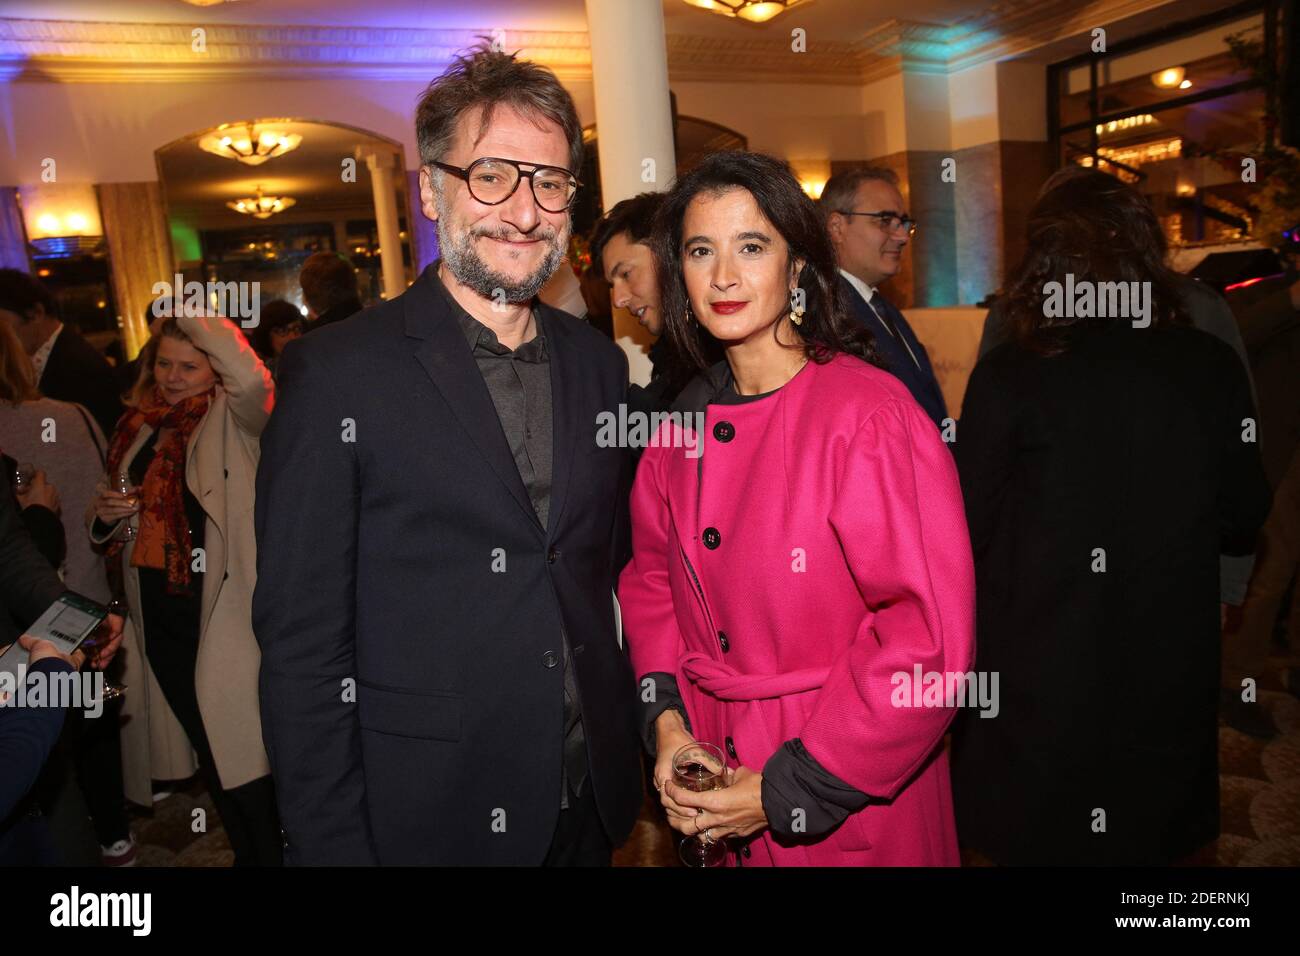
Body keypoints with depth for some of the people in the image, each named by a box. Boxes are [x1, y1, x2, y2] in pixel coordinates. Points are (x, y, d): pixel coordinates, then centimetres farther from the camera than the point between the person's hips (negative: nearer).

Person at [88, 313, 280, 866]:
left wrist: (194, 316, -17)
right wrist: (104, 515, -3)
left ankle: (271, 853, 16)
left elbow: (253, 381, -30)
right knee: (205, 742, 17)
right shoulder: (139, 426, 12)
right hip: (158, 611, 7)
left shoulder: (232, 417, -5)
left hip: (220, 608, -6)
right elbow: (110, 530, 21)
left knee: (240, 747, -2)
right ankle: (243, 850, 34)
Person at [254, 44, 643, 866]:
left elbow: (609, 572, 9)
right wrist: (333, 845, -11)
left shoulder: (599, 365, 3)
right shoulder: (336, 374, -13)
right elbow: (303, 644, -11)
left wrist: (638, 748, 5)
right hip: (426, 819, -4)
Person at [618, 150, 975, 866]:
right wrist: (667, 719, -5)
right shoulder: (685, 425, -1)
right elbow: (652, 576, 10)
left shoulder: (870, 415, -19)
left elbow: (928, 638, -21)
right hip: (717, 776, 5)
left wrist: (789, 792, -17)